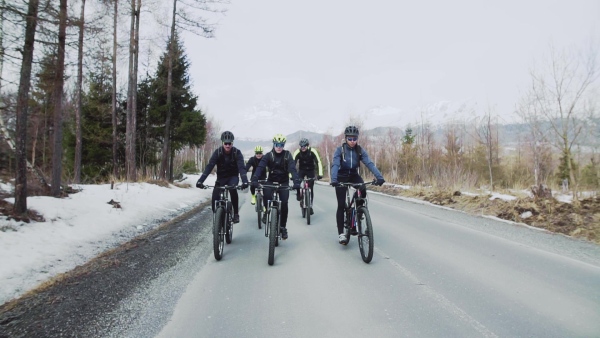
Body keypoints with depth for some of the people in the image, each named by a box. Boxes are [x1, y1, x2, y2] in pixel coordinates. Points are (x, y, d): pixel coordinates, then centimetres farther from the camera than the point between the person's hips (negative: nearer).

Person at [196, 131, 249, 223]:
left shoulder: (237, 152, -18)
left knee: (233, 189, -34)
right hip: (221, 177, 2)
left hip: (233, 176, -1)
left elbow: (241, 167, -30)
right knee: (215, 198, -17)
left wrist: (245, 181, -48)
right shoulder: (218, 152, -16)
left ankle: (235, 213, -17)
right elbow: (209, 166, -25)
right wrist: (200, 180, -38)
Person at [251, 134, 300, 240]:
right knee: (266, 193, -30)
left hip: (284, 182, 0)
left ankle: (283, 227, 6)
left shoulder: (287, 155, -11)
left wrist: (296, 181, -40)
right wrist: (254, 179, -42)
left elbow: (292, 169, -23)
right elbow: (260, 167, -24)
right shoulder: (268, 155, -10)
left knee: (284, 204, -12)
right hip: (271, 181, 0)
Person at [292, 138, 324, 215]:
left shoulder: (312, 151, -23)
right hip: (301, 170, 1)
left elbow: (318, 162, -28)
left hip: (310, 170, -1)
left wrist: (320, 174, -40)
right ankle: (298, 194, 0)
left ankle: (310, 206, 3)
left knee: (311, 188, -8)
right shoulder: (297, 152, -21)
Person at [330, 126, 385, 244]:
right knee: (341, 205, -8)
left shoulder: (360, 150, -11)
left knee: (363, 191, -28)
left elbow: (369, 163, -23)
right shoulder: (340, 150, -18)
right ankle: (341, 233, -1)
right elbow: (335, 165, -31)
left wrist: (379, 176, -38)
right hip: (341, 177, -2)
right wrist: (333, 179, -49)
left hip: (354, 175, 2)